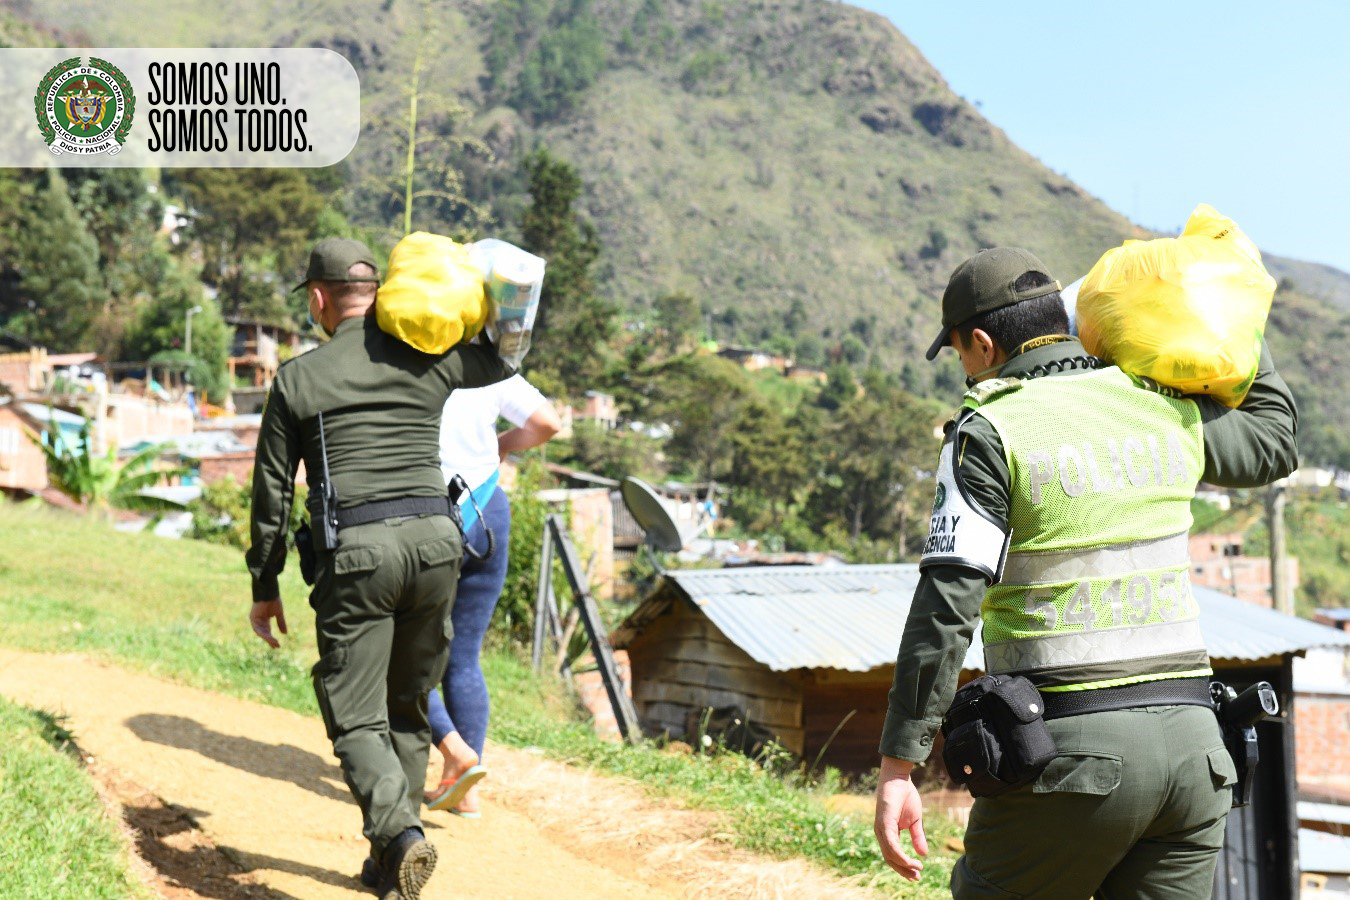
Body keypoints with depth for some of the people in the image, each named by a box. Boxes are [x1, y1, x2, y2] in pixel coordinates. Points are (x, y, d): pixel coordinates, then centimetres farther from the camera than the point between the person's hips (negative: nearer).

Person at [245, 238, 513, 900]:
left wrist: (265, 587, 18)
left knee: (356, 716, 0)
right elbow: (506, 360, 32)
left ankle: (402, 834, -24)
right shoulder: (431, 361, 12)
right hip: (434, 539, 3)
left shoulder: (297, 379, 7)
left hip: (355, 551, -3)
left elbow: (272, 492, 9)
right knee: (408, 709, 15)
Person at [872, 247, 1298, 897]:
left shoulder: (990, 433, -8)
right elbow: (1274, 442, 31)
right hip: (1189, 742, 6)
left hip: (1069, 748, -5)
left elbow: (945, 609, -15)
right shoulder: (1162, 407, 9)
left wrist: (896, 768, -13)